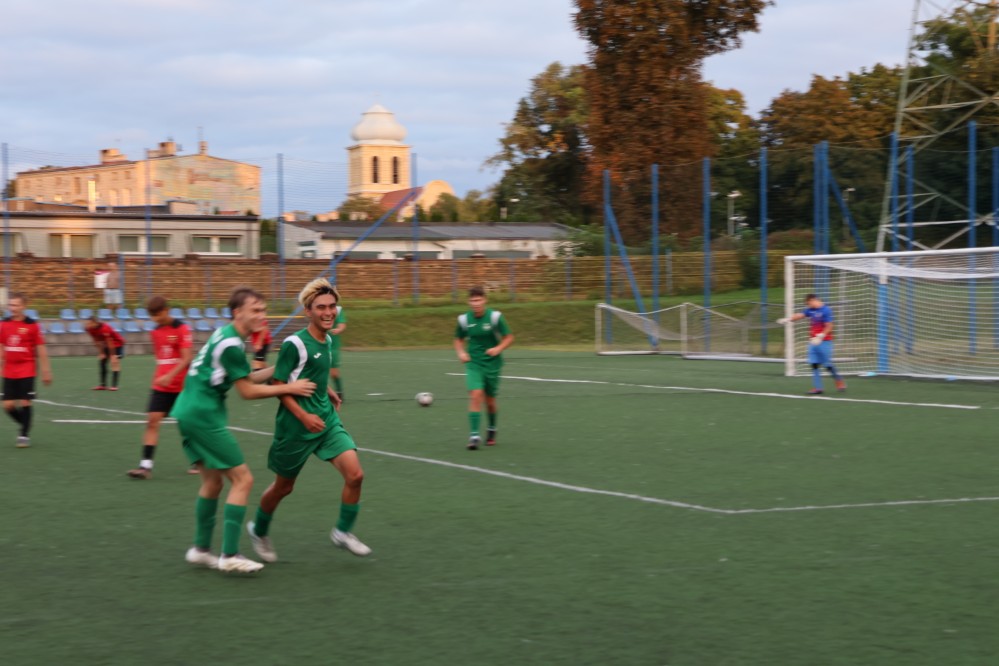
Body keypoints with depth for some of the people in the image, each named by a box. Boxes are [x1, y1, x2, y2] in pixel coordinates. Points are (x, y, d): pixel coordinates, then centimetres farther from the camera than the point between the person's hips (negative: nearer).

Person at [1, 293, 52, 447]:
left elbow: (41, 349, -3)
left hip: (26, 371, -4)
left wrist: (46, 371, -4)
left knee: (25, 403, -4)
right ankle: (26, 425, 24)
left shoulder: (32, 325, -7)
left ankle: (25, 435, 8)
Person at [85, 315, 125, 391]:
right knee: (102, 360, 5)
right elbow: (97, 342, -3)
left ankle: (114, 386, -19)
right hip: (106, 344, 8)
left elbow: (110, 343, -28)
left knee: (115, 363, -16)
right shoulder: (90, 329, -13)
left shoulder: (104, 329, -35)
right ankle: (103, 384, 10)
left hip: (117, 343, -8)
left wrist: (112, 355, -22)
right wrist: (101, 353, -5)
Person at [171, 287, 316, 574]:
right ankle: (229, 556, -9)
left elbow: (247, 377, 17)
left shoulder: (224, 335, 12)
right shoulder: (231, 345, -17)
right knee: (242, 479, -7)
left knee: (212, 480, 18)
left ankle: (201, 549, 24)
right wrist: (290, 388, -6)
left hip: (189, 413, 10)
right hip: (203, 417, -10)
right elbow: (248, 391, -13)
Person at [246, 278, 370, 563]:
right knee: (284, 487, 11)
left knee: (354, 474, -10)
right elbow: (279, 386, -16)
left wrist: (327, 391, 10)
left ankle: (343, 532, 9)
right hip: (296, 426, -6)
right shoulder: (294, 344, -18)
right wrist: (304, 416, -23)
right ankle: (259, 531, 38)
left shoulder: (328, 341, 5)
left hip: (327, 420, 6)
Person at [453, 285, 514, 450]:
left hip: (492, 363, 0)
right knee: (475, 395, -20)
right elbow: (458, 339, 13)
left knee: (490, 400, 10)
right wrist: (461, 353, -6)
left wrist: (498, 348, -19)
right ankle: (474, 435, -19)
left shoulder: (495, 317, -10)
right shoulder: (464, 319, -4)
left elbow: (509, 337, -3)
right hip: (473, 363, 0)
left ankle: (492, 430, 37)